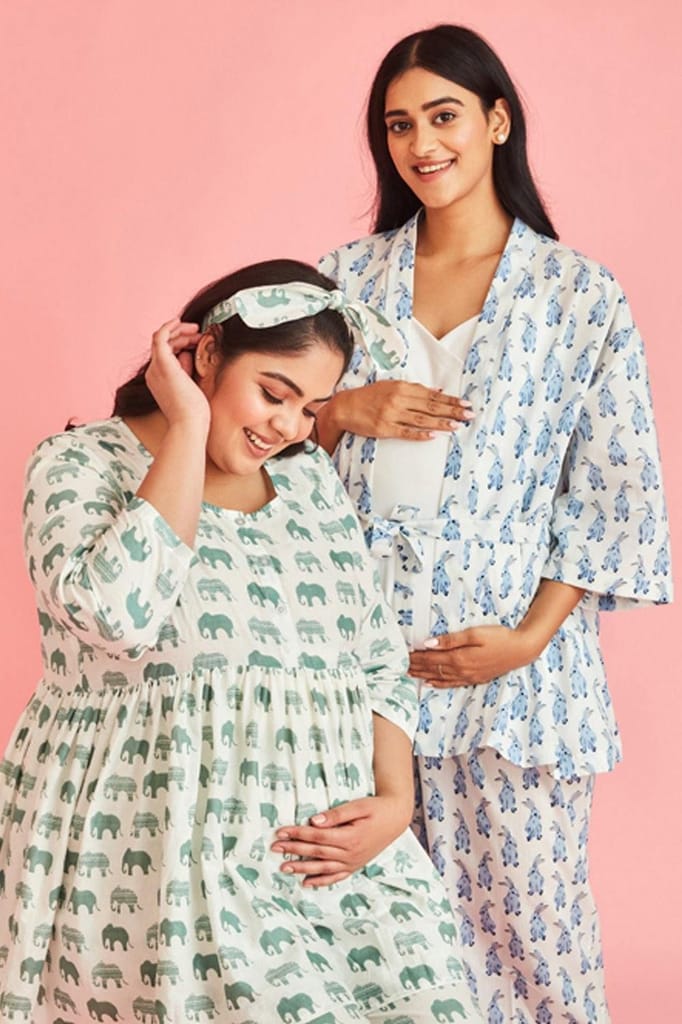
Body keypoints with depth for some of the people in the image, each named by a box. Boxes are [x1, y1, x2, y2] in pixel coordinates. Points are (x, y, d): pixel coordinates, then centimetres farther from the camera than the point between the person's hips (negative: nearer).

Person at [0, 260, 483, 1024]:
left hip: (332, 842, 5)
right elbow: (122, 614, -22)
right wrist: (187, 431, -13)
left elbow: (380, 665, 15)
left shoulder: (311, 481, 14)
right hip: (159, 845, -5)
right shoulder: (81, 464, -2)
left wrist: (394, 802, -3)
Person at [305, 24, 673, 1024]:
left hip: (510, 652, -2)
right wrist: (347, 410, -8)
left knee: (521, 906, 2)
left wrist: (531, 636, -11)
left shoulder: (581, 294, 0)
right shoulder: (348, 277, 9)